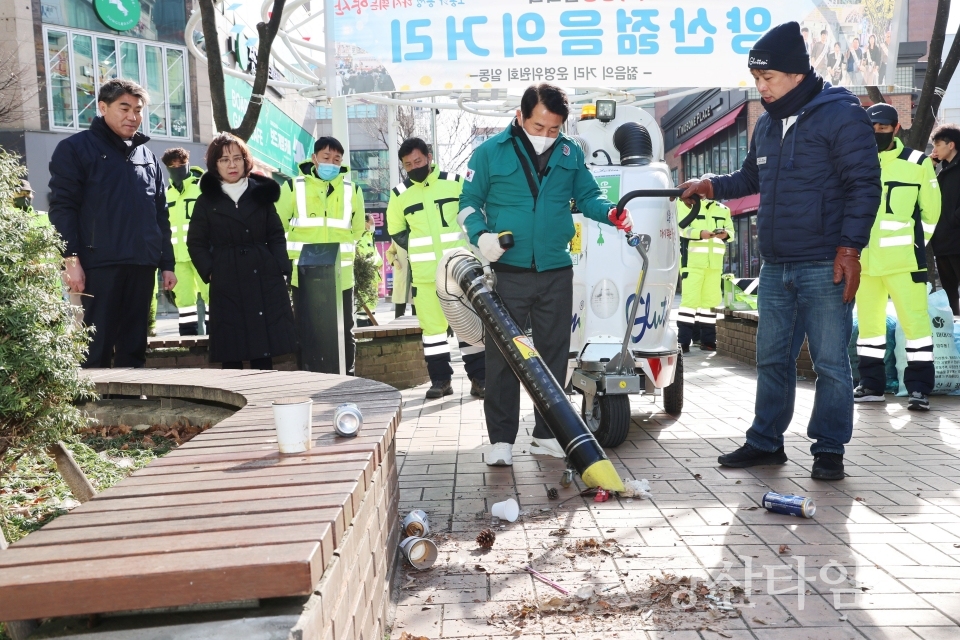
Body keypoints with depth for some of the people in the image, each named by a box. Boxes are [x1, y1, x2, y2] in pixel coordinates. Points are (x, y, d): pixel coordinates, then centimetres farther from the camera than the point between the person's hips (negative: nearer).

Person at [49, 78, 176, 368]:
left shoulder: (148, 157, 20)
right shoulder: (75, 148, 4)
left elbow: (161, 214, 20)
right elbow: (62, 206, -4)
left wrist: (167, 263, 14)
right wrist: (71, 259, -14)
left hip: (142, 266, 5)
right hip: (99, 265, -5)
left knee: (134, 347, 8)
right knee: (96, 350, -5)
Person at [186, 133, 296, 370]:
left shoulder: (262, 193, 10)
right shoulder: (207, 200, 6)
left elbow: (277, 236, 9)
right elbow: (196, 242, 6)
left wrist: (281, 270, -1)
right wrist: (210, 273, -6)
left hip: (265, 280, 1)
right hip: (227, 285, -1)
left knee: (264, 351, 3)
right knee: (231, 352, 1)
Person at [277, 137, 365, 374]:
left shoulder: (351, 189, 7)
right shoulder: (294, 187, 0)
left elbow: (358, 228, 21)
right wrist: (297, 250, 12)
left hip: (341, 274, 2)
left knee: (344, 331, 7)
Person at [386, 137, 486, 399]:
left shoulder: (456, 182, 0)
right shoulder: (399, 194, 6)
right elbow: (396, 231, 16)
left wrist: (468, 245, 1)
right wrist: (419, 251, 7)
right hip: (424, 273, 2)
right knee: (431, 325, 5)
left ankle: (479, 379, 9)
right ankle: (440, 380, 14)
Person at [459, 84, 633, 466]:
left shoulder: (571, 154, 7)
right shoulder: (490, 152, -1)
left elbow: (587, 197, 11)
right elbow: (469, 203, 3)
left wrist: (610, 212, -10)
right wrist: (481, 235, -16)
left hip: (556, 272, 3)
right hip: (506, 272, -3)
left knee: (554, 355, 10)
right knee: (502, 356, 1)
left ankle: (547, 434, 22)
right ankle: (501, 438, 11)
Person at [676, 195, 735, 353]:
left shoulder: (723, 209, 17)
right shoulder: (687, 204, 3)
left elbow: (731, 232, 11)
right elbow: (682, 228, -9)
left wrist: (726, 234, -13)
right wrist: (700, 233, -27)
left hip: (714, 263, 5)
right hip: (692, 261, -5)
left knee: (711, 300, 7)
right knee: (690, 299, -9)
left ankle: (708, 340, 14)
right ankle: (683, 341, -8)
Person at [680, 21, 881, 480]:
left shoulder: (841, 115, -7)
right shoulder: (767, 125, 15)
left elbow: (864, 185, -11)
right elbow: (752, 177, 28)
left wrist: (850, 248, -17)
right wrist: (713, 187, 10)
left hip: (825, 268, -7)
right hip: (775, 268, 7)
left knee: (830, 362, 0)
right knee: (772, 359, 12)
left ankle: (829, 450, 12)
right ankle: (765, 442, 23)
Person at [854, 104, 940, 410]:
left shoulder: (918, 164, 0)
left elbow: (931, 210, 5)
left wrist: (916, 245, 6)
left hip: (904, 260, -4)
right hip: (864, 260, 4)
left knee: (915, 320, -6)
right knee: (867, 321, 9)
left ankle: (919, 388, 0)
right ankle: (871, 384, 19)